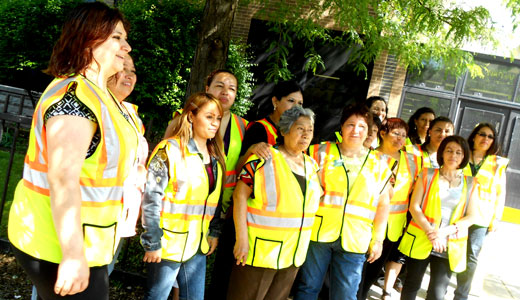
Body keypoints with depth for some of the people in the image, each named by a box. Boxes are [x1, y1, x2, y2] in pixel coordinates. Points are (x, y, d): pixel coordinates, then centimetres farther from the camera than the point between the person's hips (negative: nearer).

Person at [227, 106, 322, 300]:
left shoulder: (312, 165, 9)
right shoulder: (264, 158, -11)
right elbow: (240, 196, -13)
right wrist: (241, 238, -18)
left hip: (293, 255, 6)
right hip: (260, 250, -6)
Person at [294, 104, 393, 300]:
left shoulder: (379, 164, 8)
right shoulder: (323, 151, 2)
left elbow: (383, 205, 12)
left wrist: (378, 239, 10)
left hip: (355, 240, 2)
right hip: (317, 232, -1)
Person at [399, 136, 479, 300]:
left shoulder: (470, 184, 8)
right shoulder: (427, 175, 4)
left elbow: (471, 217, 2)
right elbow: (414, 206, -3)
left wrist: (444, 231, -13)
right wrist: (431, 232, -16)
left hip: (449, 247, 1)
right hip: (420, 241, 0)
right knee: (411, 286, 9)